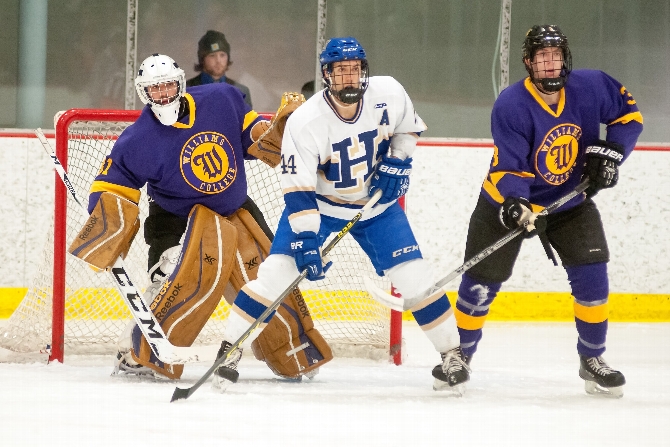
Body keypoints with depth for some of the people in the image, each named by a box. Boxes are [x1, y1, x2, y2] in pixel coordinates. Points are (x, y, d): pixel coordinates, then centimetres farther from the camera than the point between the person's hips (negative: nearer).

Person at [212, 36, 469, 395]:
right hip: (318, 202, -2)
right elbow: (297, 189, -26)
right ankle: (231, 348, -3)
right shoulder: (305, 122, -27)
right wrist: (305, 240, -32)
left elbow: (407, 126, 6)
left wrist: (397, 160, -9)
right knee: (278, 269, -15)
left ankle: (451, 353, 8)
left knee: (413, 276, -7)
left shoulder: (388, 93, -18)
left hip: (376, 201, 2)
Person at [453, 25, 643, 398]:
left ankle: (592, 359, 7)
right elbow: (509, 167, -27)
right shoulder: (511, 106, -25)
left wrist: (611, 151, -13)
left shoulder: (591, 87, -15)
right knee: (481, 282, -1)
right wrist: (517, 206, -44)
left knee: (591, 273, -9)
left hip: (571, 200, 3)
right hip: (509, 202, -3)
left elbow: (629, 112, 1)